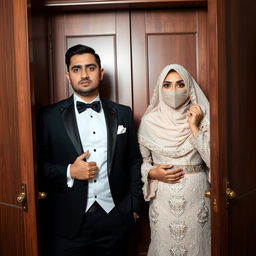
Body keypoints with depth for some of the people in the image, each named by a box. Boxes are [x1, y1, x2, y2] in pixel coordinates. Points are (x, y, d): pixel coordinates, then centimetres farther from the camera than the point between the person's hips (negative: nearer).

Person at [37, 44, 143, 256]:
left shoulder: (123, 113, 4)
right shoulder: (50, 116, -3)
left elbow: (134, 161, 9)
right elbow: (39, 166, -1)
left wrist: (135, 205, 6)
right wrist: (69, 172, -17)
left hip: (115, 220, 2)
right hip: (69, 222, -2)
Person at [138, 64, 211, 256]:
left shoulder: (202, 118, -2)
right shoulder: (150, 121, -1)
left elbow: (214, 160, -10)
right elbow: (141, 161, 8)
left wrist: (194, 127, -13)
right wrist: (153, 173, -11)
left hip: (196, 195, 0)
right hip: (162, 197, 0)